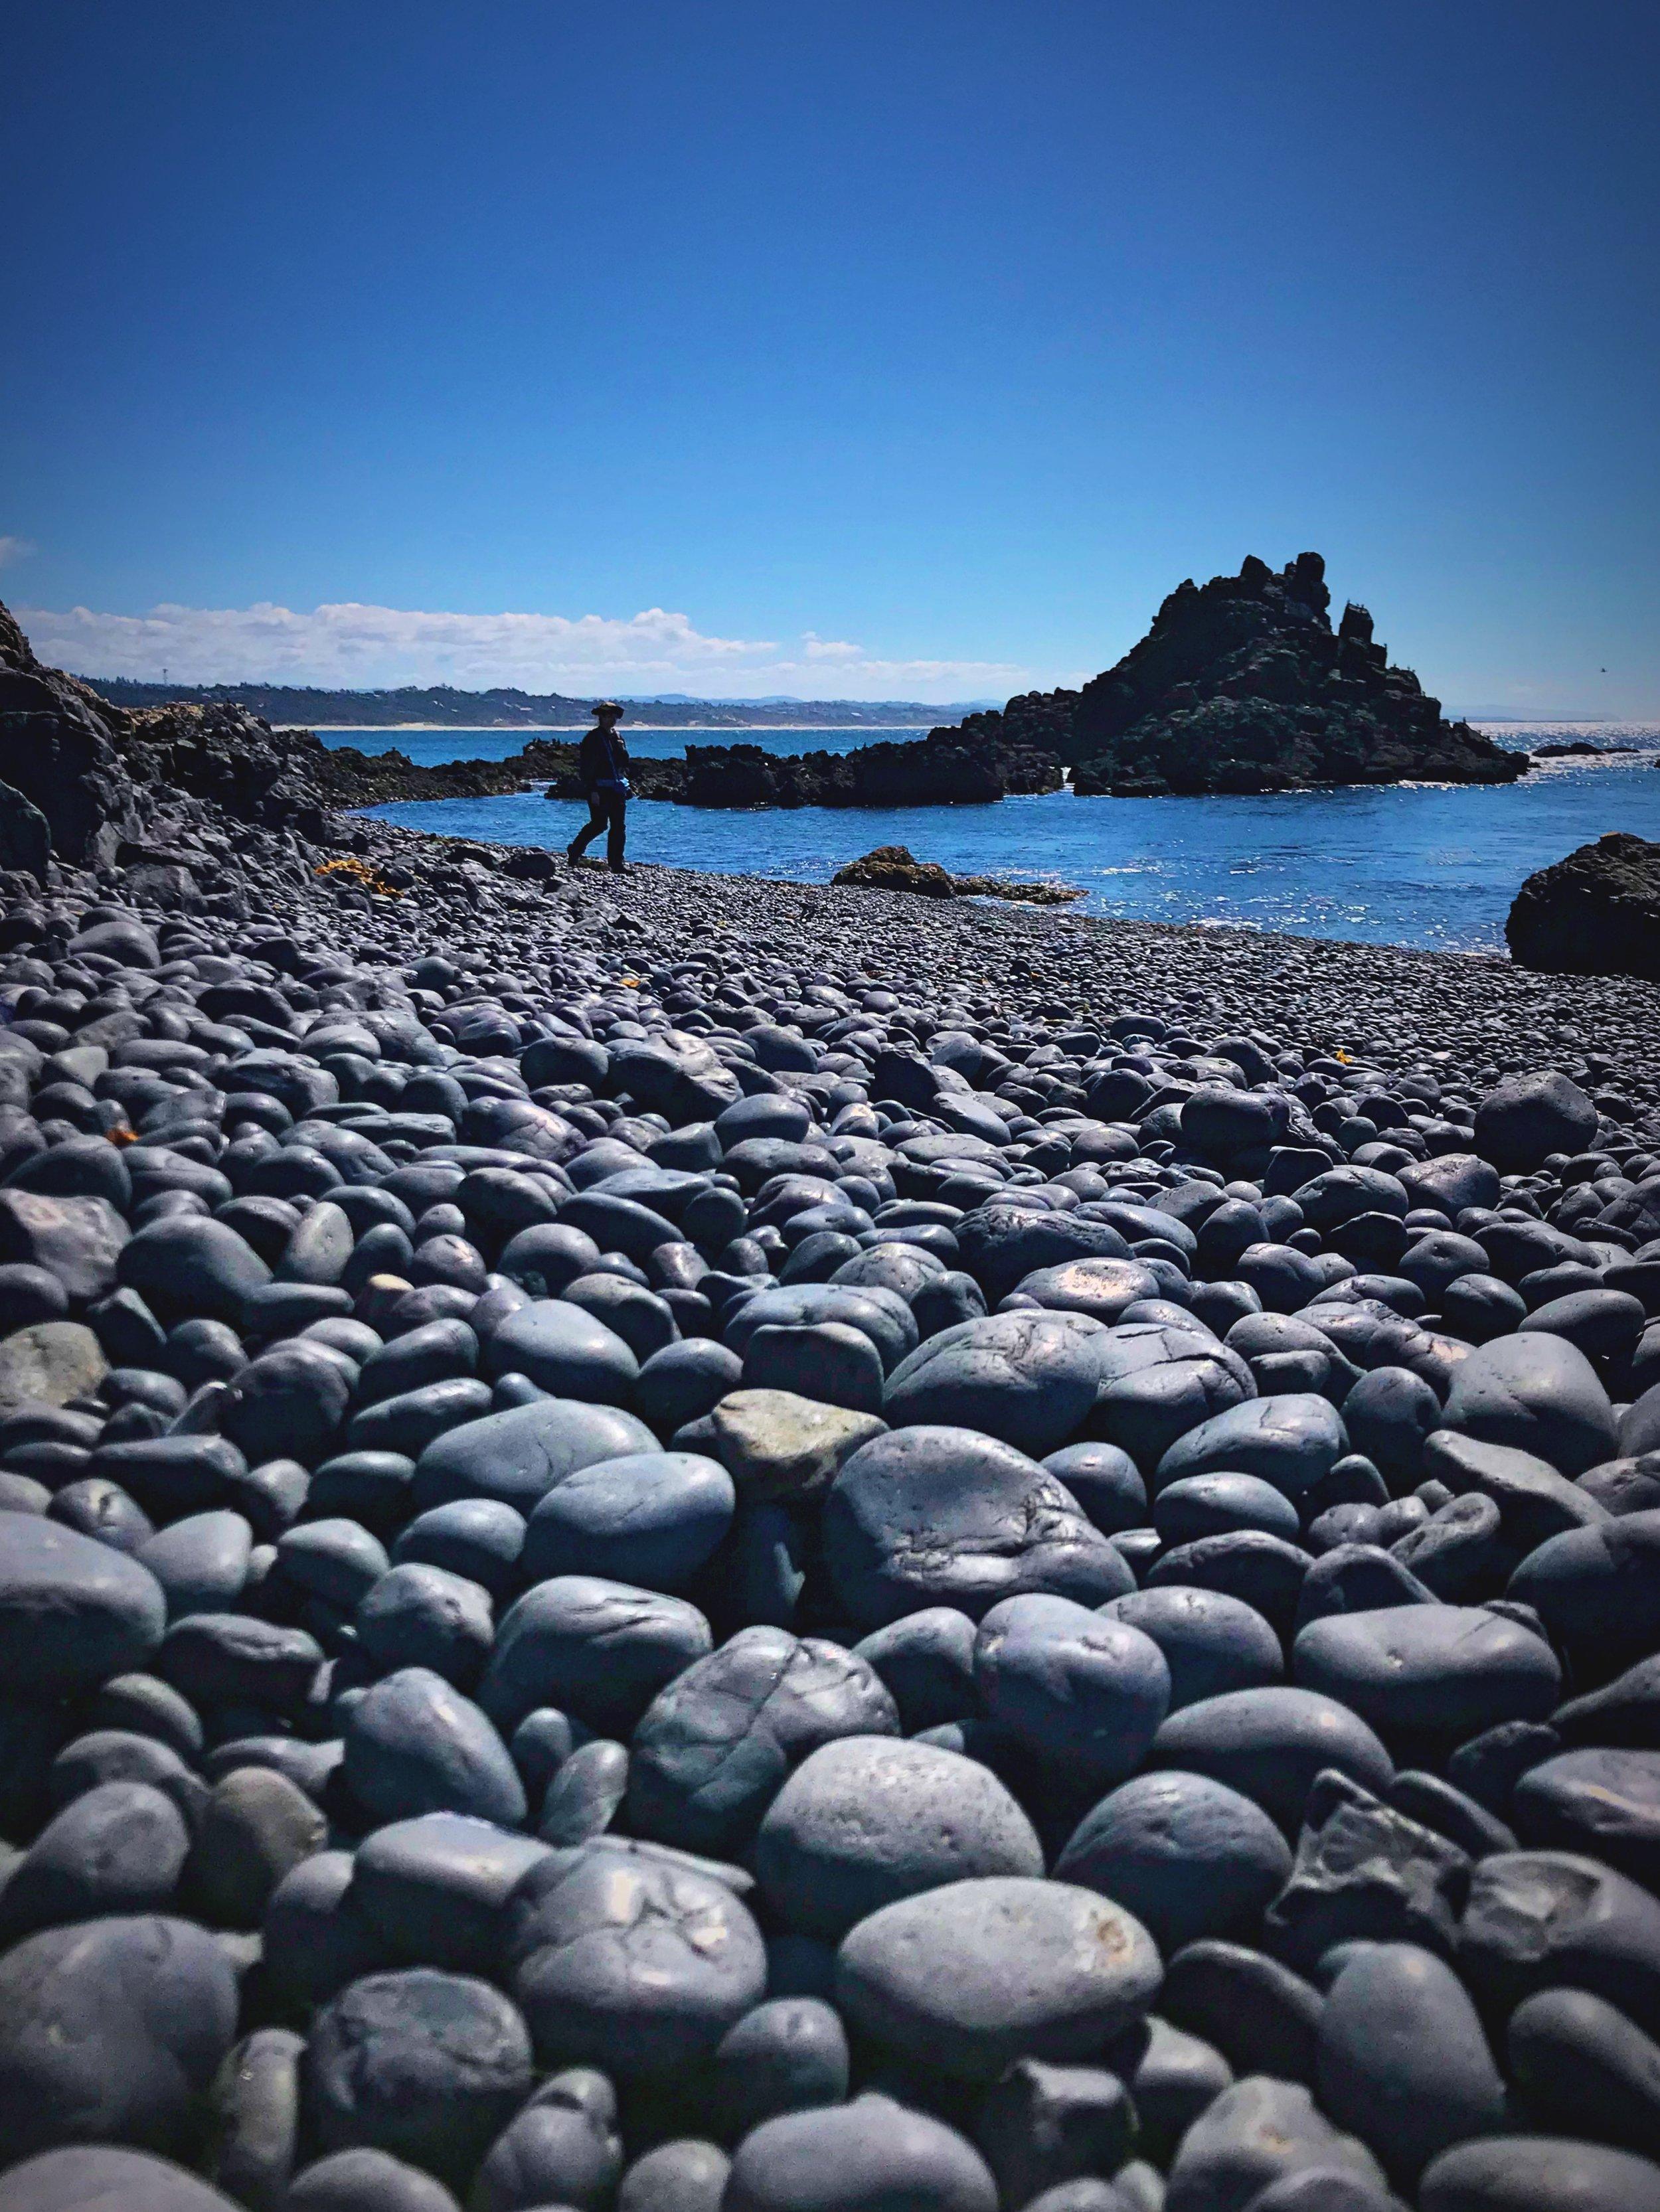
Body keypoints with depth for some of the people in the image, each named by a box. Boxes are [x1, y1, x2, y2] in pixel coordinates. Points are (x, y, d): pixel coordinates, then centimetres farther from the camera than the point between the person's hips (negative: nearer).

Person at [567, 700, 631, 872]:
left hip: (617, 788, 7)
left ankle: (616, 865, 5)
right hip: (599, 788, -7)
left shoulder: (618, 736, 13)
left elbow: (624, 760, 22)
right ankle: (574, 850, 17)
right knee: (599, 824, -5)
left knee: (619, 827, 2)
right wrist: (593, 791, -18)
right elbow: (587, 766, -13)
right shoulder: (593, 738, -8)